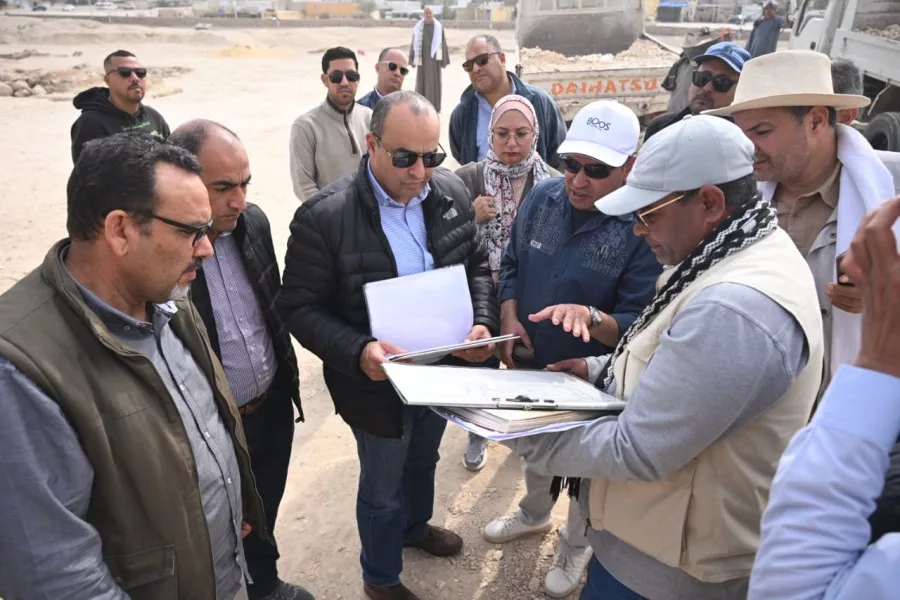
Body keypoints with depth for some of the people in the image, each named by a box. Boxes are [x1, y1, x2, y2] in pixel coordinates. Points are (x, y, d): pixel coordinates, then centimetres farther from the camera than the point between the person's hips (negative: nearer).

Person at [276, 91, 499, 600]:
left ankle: (415, 526, 62)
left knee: (423, 462, 31)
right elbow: (300, 307, -18)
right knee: (383, 489, 18)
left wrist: (482, 321, -15)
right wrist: (358, 351, -33)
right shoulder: (324, 217, -24)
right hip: (379, 382, -5)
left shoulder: (452, 193, -8)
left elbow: (477, 264, 3)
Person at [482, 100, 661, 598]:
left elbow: (639, 324, -26)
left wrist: (591, 317, -44)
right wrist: (508, 317, -11)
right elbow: (511, 265, 3)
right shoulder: (541, 197, -9)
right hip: (528, 362, 5)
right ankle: (534, 512, 59)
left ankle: (575, 545, 49)